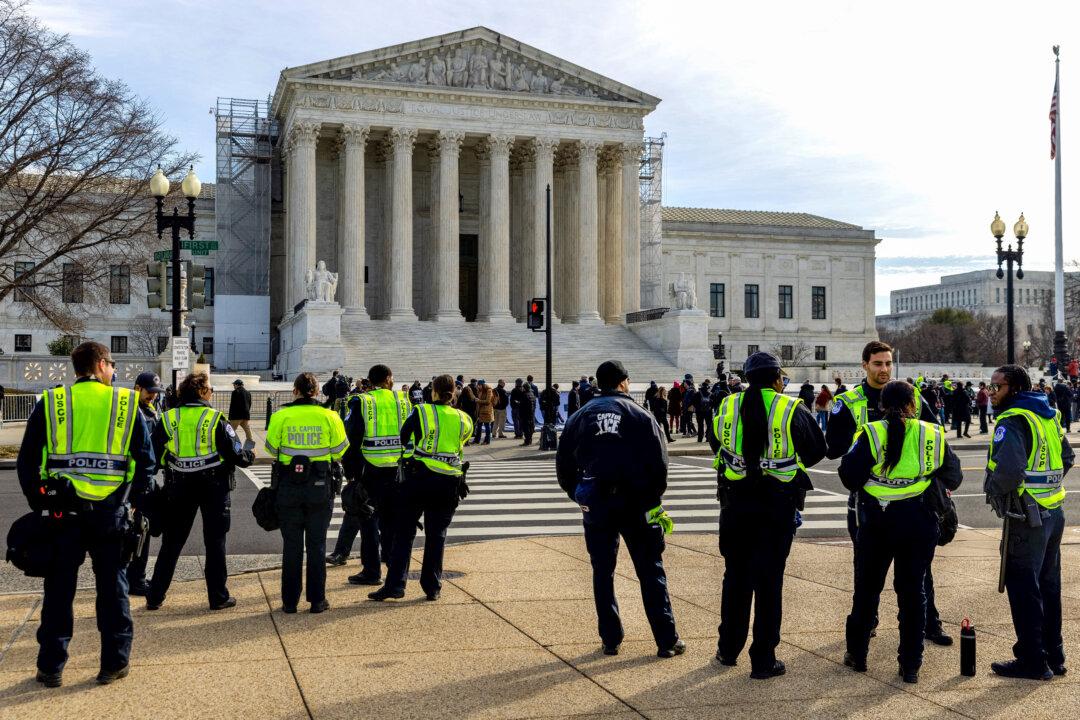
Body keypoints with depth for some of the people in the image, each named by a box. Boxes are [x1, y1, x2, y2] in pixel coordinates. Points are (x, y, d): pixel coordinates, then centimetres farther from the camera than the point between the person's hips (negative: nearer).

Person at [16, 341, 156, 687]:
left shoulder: (49, 403, 2)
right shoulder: (126, 404, 0)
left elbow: (27, 460, 3)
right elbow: (146, 461, 0)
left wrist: (36, 501, 12)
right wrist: (134, 501, 10)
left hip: (63, 510, 1)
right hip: (111, 512, -1)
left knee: (59, 588, 10)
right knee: (112, 586, 10)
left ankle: (51, 667, 16)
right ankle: (114, 664, 15)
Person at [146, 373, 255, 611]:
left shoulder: (168, 419, -2)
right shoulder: (215, 419, -11)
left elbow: (151, 454, 0)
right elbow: (236, 453, -10)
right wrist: (250, 456, 10)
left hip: (180, 489, 3)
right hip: (213, 488, -3)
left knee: (171, 543, 12)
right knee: (215, 543, 7)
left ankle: (155, 596, 15)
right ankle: (218, 596, 10)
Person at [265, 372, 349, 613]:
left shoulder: (280, 416, -6)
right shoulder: (329, 417, -5)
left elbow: (272, 451, 2)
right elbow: (340, 451, 2)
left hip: (289, 487, 0)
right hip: (320, 486, 0)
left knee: (291, 545, 9)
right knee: (316, 544, 9)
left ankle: (290, 600, 13)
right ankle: (317, 600, 12)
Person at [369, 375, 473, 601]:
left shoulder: (421, 413, -3)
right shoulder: (462, 419, 5)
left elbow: (402, 437, 2)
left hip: (419, 478, -2)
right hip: (448, 484, 2)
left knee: (404, 532, 4)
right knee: (436, 535, 10)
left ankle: (395, 584, -1)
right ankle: (432, 587, 12)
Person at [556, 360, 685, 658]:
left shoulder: (579, 417, 6)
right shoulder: (640, 415, -2)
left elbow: (563, 466, 7)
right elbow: (659, 463, -7)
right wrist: (654, 499, 5)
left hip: (596, 507, 2)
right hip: (636, 504, -2)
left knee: (602, 572, 11)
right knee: (651, 572, 6)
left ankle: (610, 640, 14)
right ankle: (667, 640, 8)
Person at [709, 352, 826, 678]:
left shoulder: (728, 406, 0)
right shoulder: (791, 409, -8)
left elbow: (714, 442, 15)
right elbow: (817, 450, 2)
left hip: (735, 501, 3)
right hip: (778, 503, -3)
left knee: (736, 576, 16)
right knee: (769, 579, 4)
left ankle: (729, 649, 26)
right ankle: (763, 660, 8)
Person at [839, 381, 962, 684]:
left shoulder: (871, 435, -10)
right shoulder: (933, 435, -2)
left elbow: (849, 477, -11)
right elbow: (953, 478, 7)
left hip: (877, 522, -1)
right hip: (919, 522, 1)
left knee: (867, 587, 14)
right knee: (913, 591, 9)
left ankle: (857, 654, 24)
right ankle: (910, 665, 12)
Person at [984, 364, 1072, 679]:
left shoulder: (1012, 420, -16)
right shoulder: (1048, 416, 11)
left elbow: (1008, 468, -30)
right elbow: (1067, 458, 22)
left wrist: (993, 490, -12)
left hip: (1027, 518, -9)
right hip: (1054, 512, 9)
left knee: (1023, 589, 0)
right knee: (1048, 587, 17)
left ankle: (1032, 660, 6)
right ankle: (1053, 655, 26)